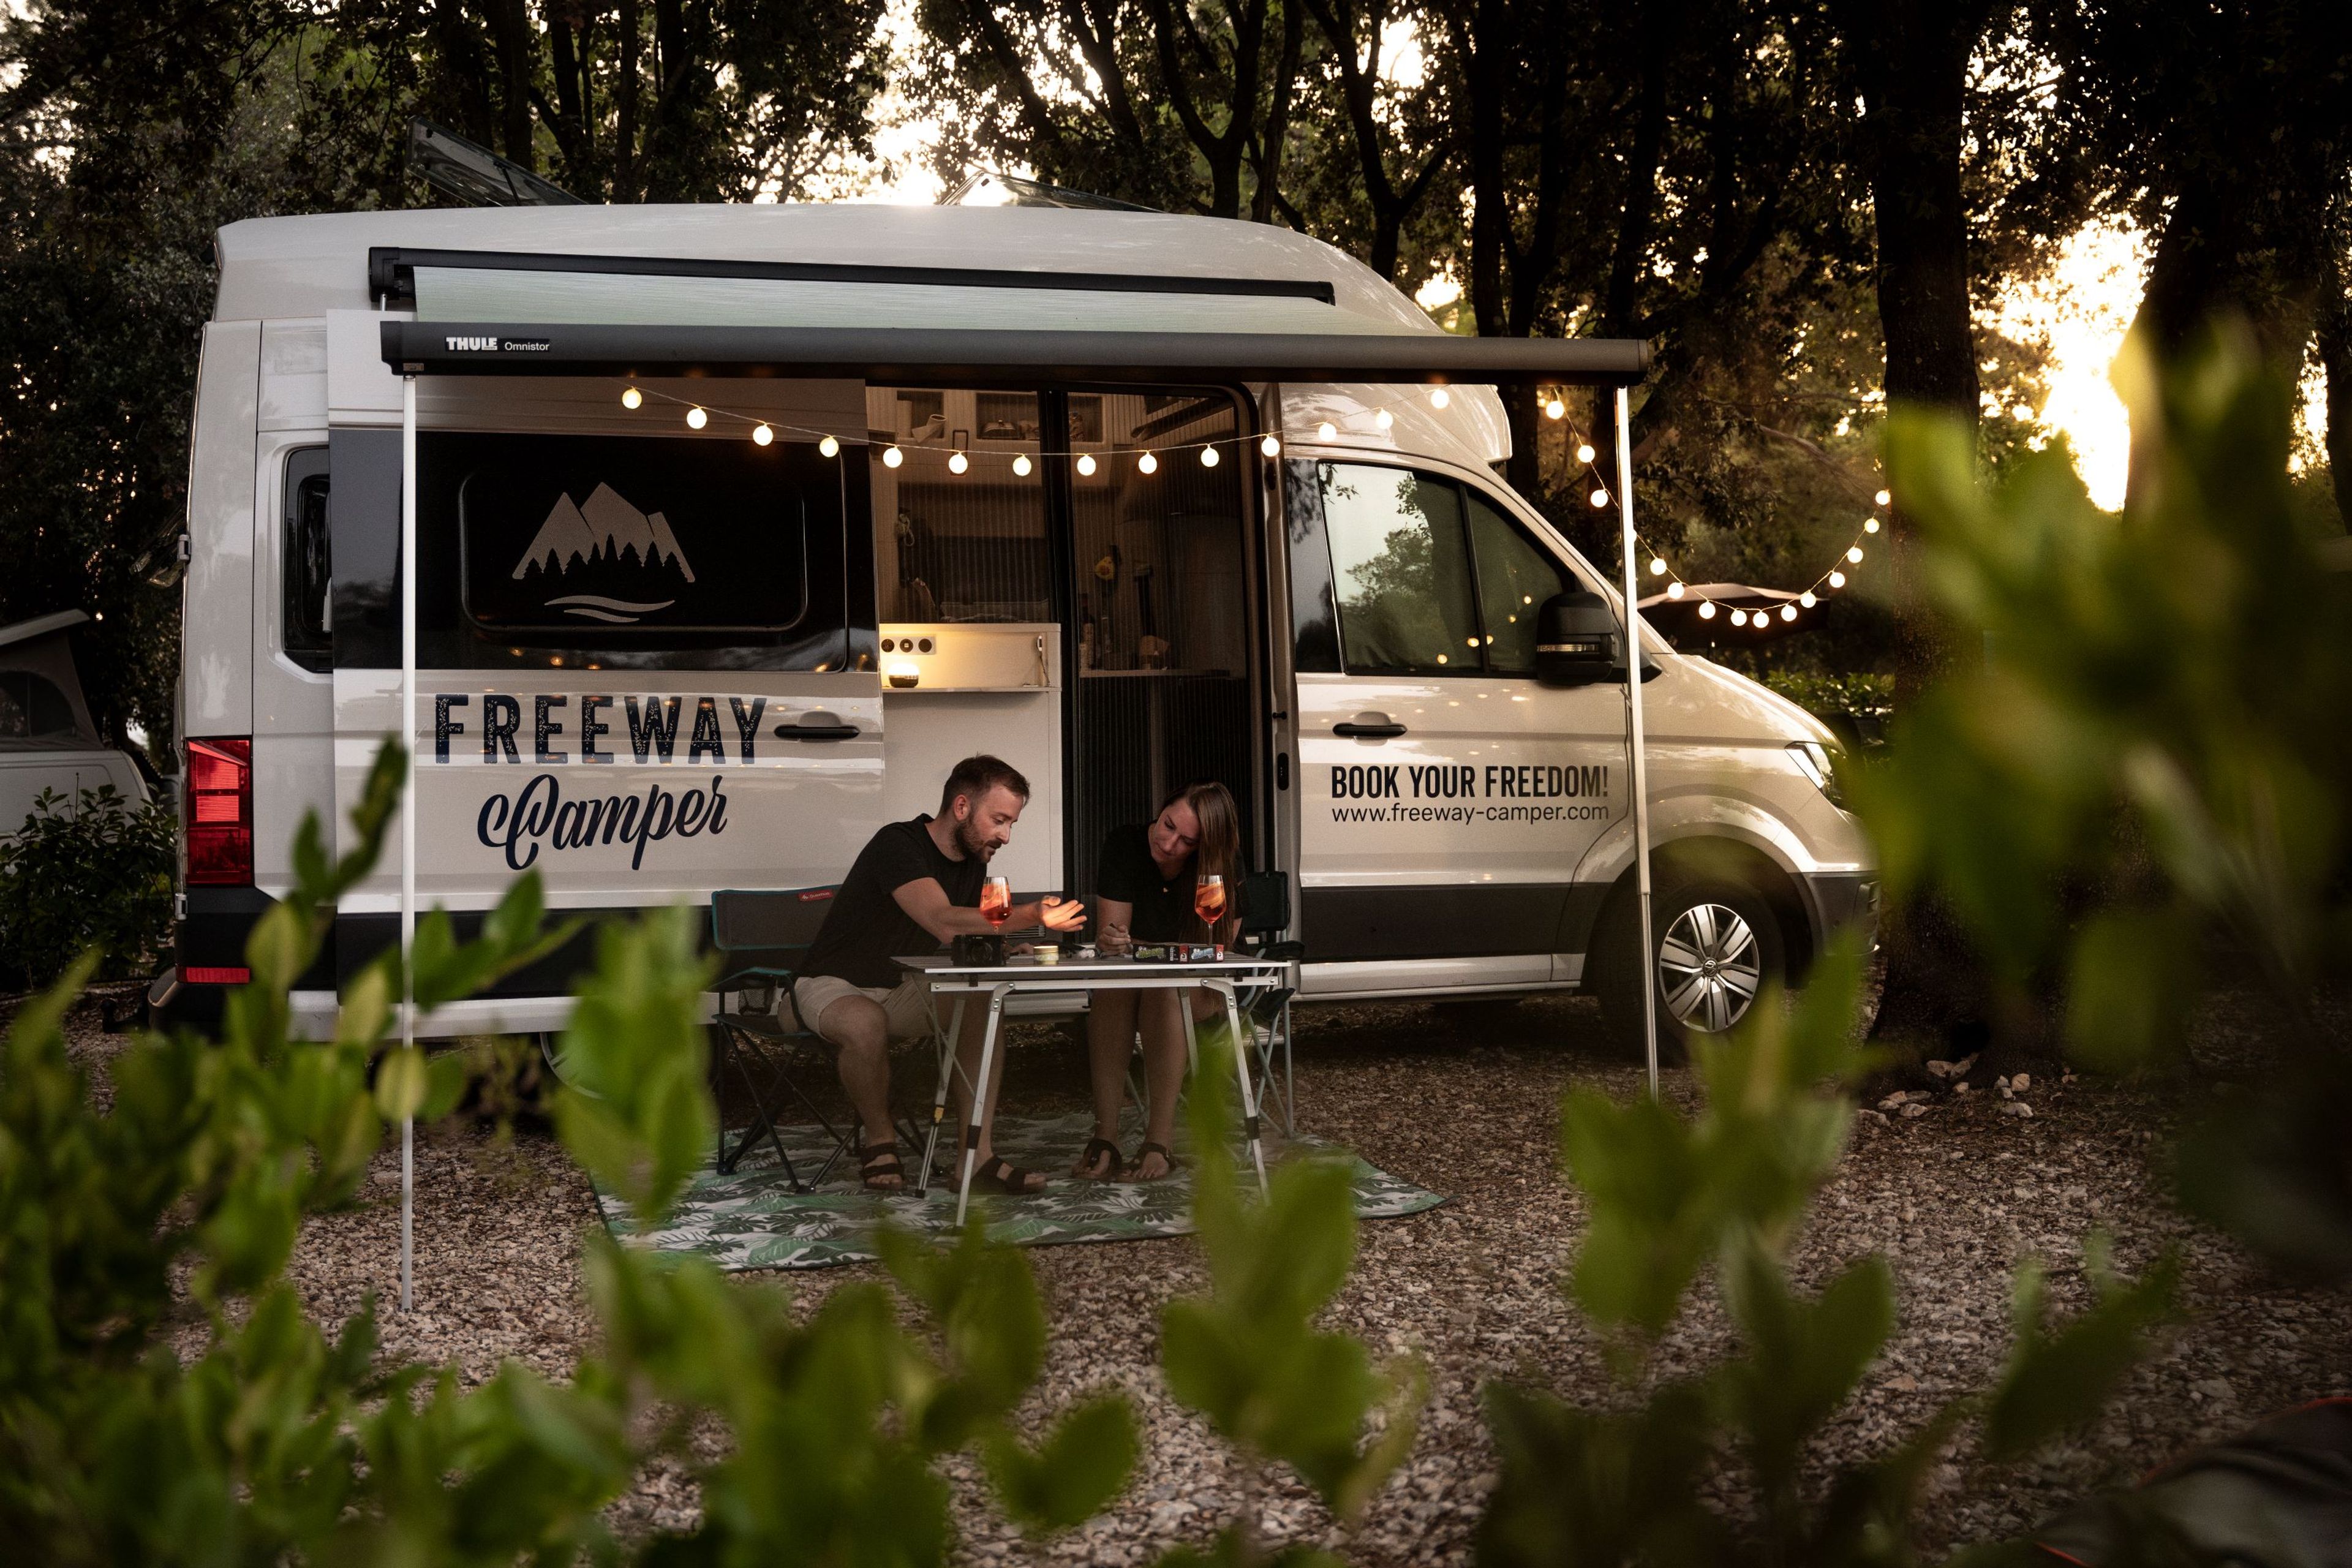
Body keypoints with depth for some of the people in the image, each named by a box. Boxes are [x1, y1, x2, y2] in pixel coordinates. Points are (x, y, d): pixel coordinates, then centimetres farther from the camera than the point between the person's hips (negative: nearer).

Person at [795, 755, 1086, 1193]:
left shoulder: (972, 863, 4)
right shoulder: (898, 845, -23)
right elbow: (945, 923, -38)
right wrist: (1030, 916, -45)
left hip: (902, 990, 7)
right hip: (833, 986, -7)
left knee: (982, 1006, -19)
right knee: (866, 1022, -40)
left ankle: (976, 1153, -22)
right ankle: (880, 1141, -15)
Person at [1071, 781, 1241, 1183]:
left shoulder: (1225, 866, -14)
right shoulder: (1123, 845, -10)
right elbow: (1112, 933, -12)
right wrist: (1112, 941, -38)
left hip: (1200, 995, -2)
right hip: (1127, 984, 2)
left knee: (1164, 993, -35)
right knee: (1110, 988, -33)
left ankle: (1161, 1138, -38)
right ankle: (1105, 1136, -38)